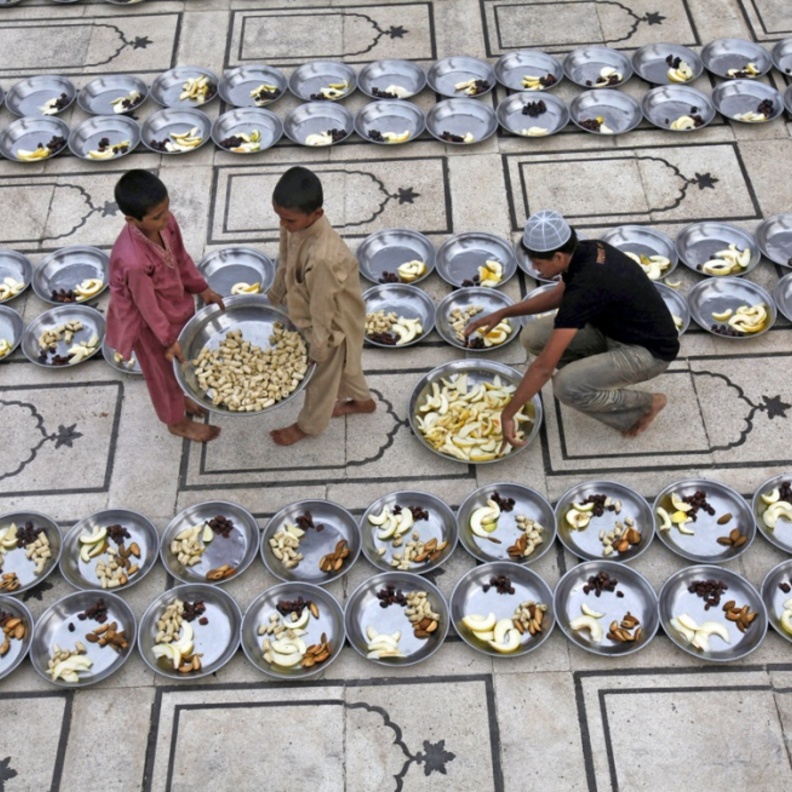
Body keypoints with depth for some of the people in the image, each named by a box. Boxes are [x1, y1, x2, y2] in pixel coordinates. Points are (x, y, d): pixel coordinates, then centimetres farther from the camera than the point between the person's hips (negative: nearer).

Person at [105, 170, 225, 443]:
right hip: (150, 323, -7)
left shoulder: (164, 222, -22)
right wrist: (168, 340, -13)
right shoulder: (134, 261, -43)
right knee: (164, 370, 21)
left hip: (175, 304, 7)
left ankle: (181, 398, 62)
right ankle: (177, 421, 49)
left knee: (183, 360, 31)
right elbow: (148, 305, -27)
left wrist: (202, 289, 8)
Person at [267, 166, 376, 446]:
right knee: (343, 364, 33)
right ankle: (362, 399, 61)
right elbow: (285, 263, 2)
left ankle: (309, 425, 49)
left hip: (331, 324, -8)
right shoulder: (295, 224, -19)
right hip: (312, 313, 8)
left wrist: (317, 347, -16)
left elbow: (322, 308, -30)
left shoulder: (321, 258, -44)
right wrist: (273, 295, 13)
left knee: (320, 377, 22)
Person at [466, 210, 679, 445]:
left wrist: (507, 414, -25)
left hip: (649, 350, -9)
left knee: (567, 387, -30)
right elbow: (557, 295, 15)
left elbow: (544, 366, -33)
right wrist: (503, 313, 7)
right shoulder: (586, 251, -8)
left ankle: (646, 404, -4)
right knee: (533, 337, -5)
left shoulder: (585, 287, -34)